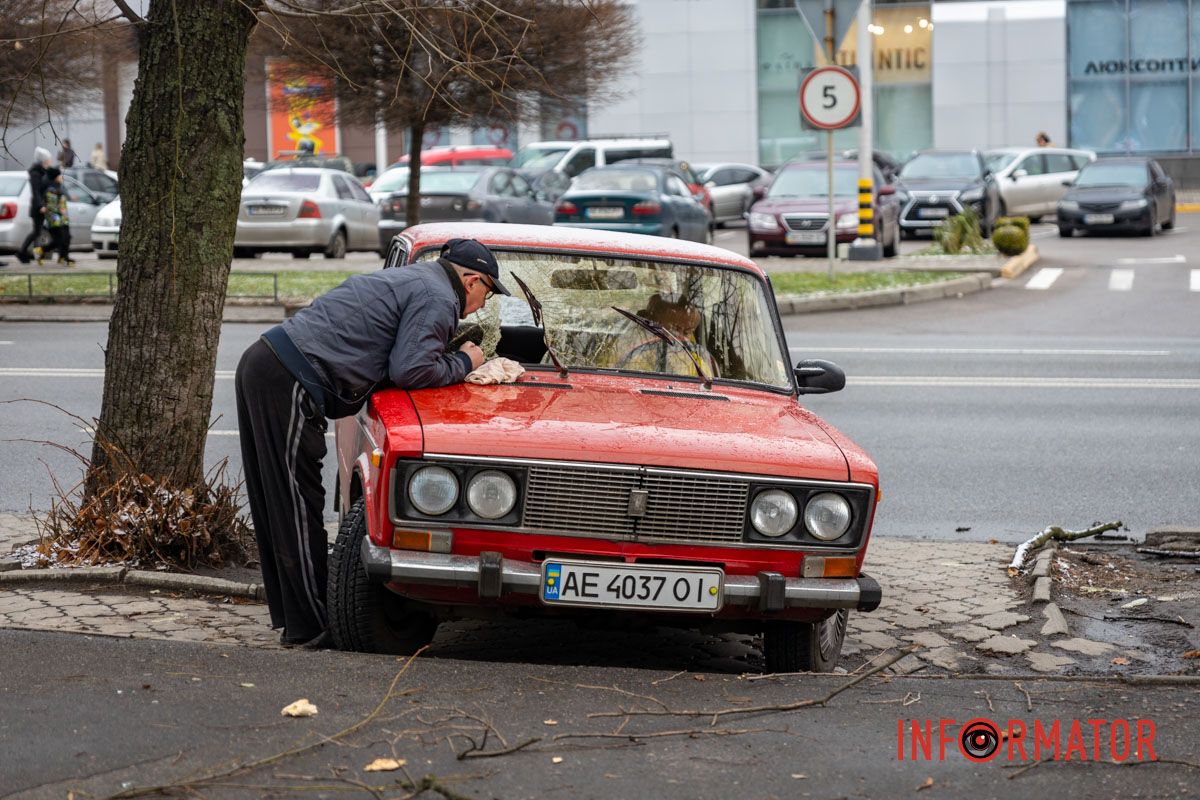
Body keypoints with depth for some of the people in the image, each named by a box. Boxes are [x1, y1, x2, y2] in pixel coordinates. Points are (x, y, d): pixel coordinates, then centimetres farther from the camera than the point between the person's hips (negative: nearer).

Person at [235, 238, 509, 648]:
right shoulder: (438, 299, -6)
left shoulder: (409, 278, 24)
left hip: (262, 362, 10)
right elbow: (409, 371, -14)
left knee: (277, 503, 13)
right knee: (298, 507, -5)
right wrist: (462, 364, 3)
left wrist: (458, 359, 20)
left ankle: (290, 615, 20)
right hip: (288, 384, -10)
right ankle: (309, 627, 0)